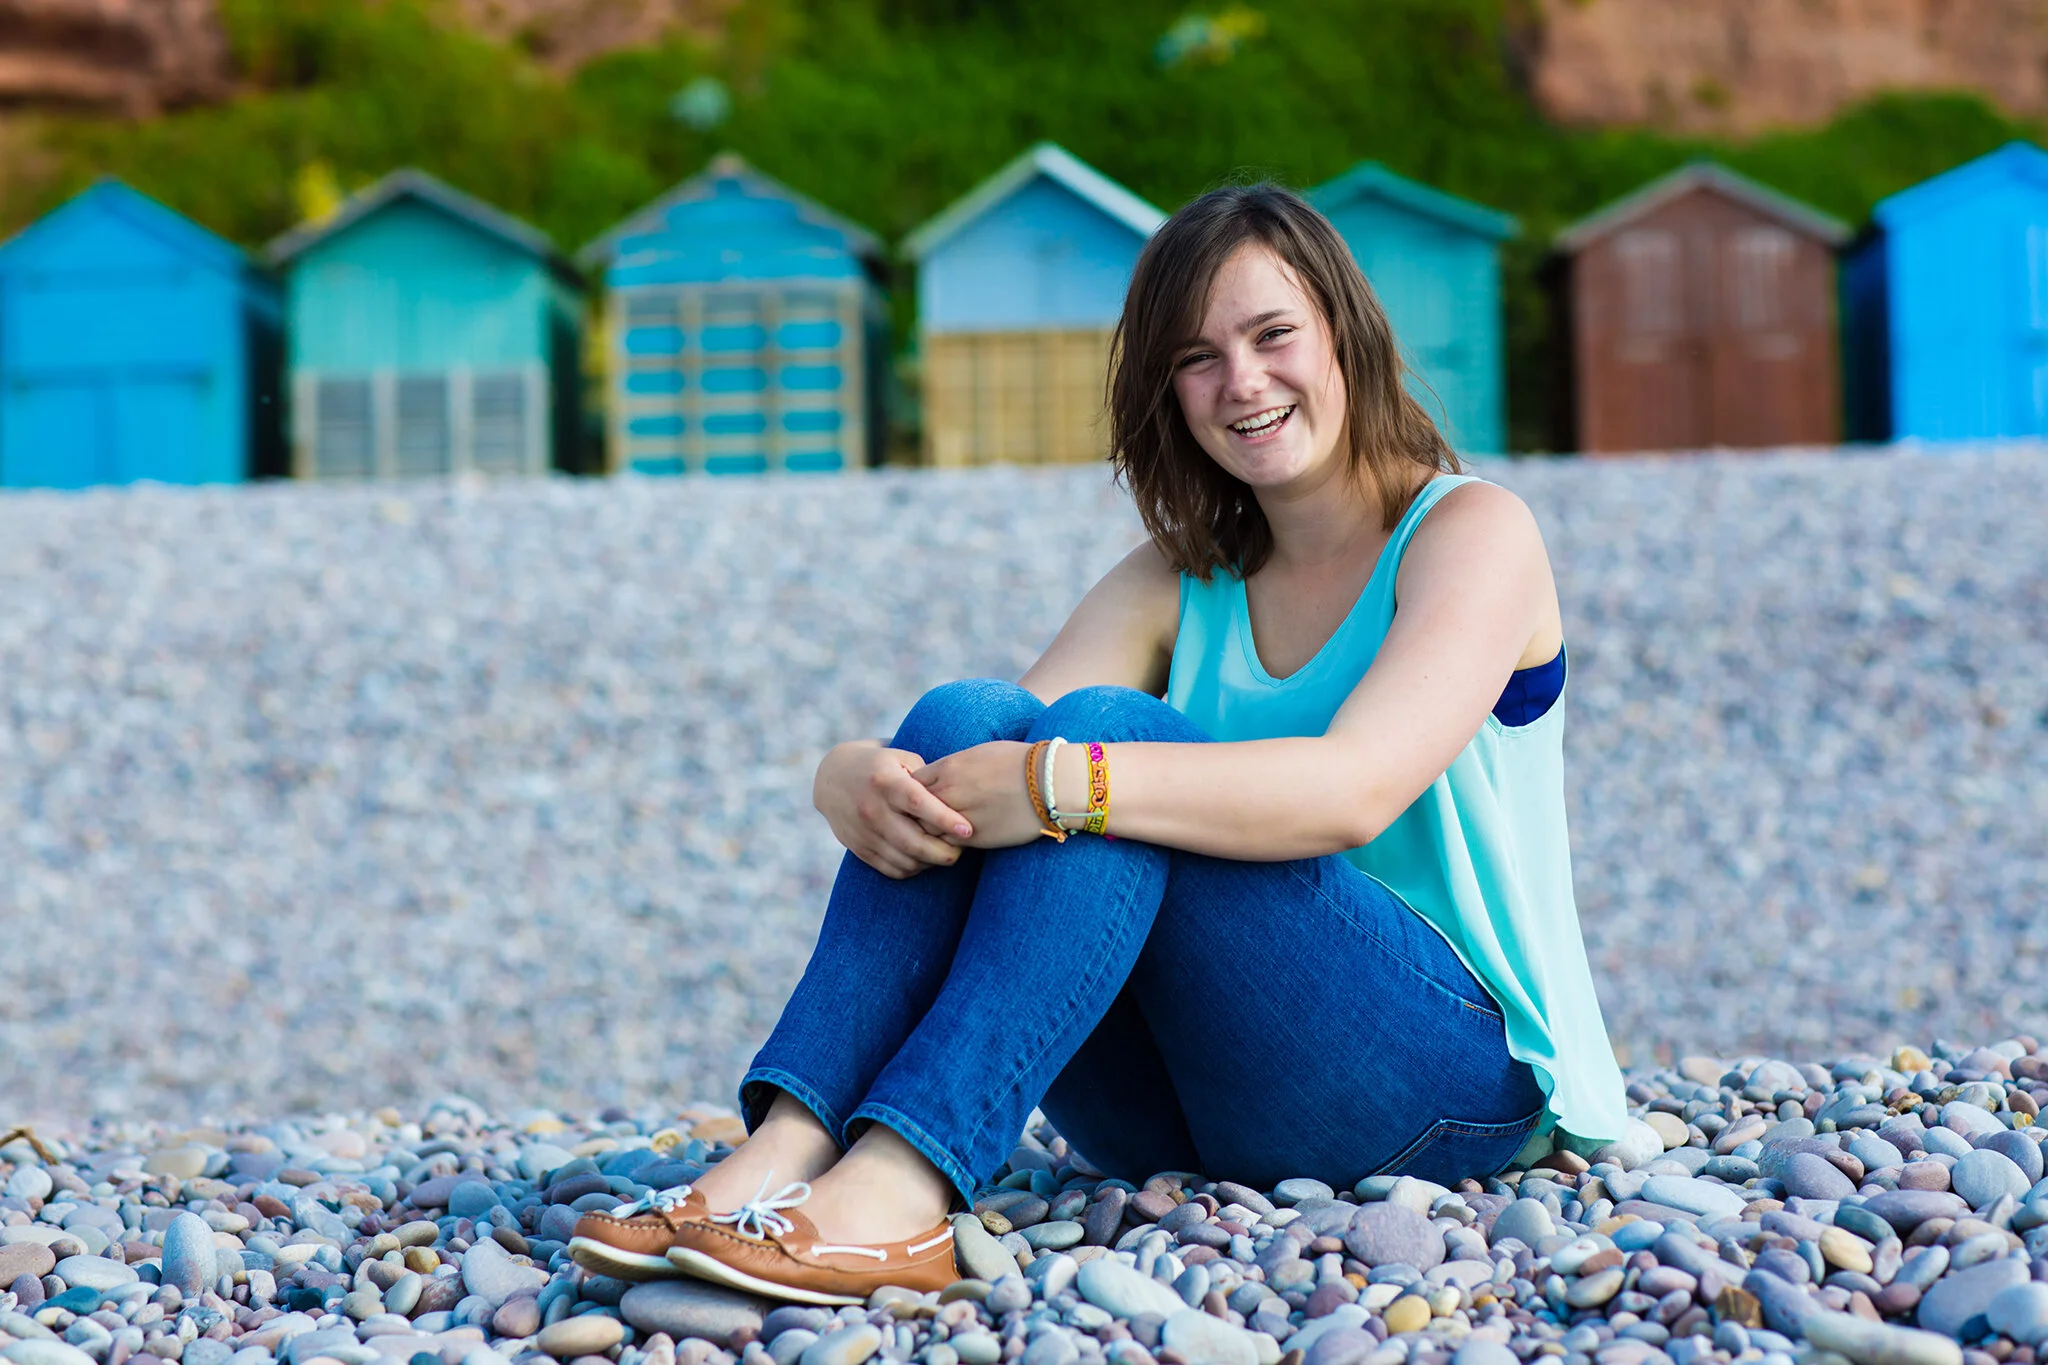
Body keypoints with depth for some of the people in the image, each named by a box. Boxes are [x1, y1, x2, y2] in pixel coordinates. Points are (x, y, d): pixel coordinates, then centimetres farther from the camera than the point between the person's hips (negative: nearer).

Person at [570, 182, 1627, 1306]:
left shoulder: (1471, 531, -2)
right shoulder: (1177, 583, 15)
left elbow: (1354, 790, -22)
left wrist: (1061, 783, -32)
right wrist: (850, 780, -25)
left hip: (1444, 1066, -5)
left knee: (1107, 731, -27)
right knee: (962, 717, -16)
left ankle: (900, 1180, -42)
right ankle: (787, 1150, -32)